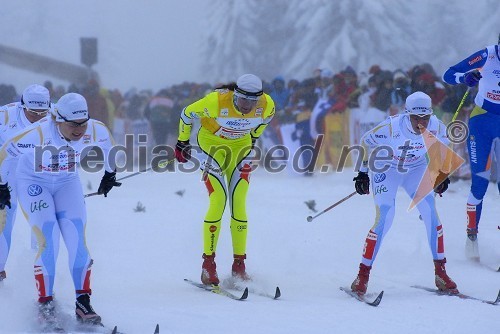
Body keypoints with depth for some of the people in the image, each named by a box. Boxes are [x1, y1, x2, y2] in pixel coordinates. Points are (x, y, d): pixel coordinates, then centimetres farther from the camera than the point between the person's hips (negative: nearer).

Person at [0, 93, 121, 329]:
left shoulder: (95, 131, -23)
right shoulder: (38, 135, -35)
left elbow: (107, 142, 3)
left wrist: (110, 173, 17)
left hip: (67, 183, 4)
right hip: (33, 183, -3)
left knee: (77, 241, -10)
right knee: (49, 242, -17)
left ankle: (83, 303, -3)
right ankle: (45, 305, -7)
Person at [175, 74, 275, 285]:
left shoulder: (267, 105, -22)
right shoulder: (216, 101, -32)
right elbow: (188, 114, -12)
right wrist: (182, 143, -1)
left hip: (241, 146, 3)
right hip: (212, 143, -3)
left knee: (239, 205, -5)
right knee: (218, 201, -16)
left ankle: (239, 265, 1)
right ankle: (208, 264, -9)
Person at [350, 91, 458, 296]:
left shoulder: (436, 127, -23)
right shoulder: (391, 127, -33)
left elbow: (441, 146, 2)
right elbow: (366, 141, -13)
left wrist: (442, 174, 1)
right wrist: (363, 173, -7)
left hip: (416, 170, 3)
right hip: (386, 169, -3)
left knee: (430, 213, -15)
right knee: (384, 220, -17)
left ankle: (440, 272, -4)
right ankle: (363, 276, -5)